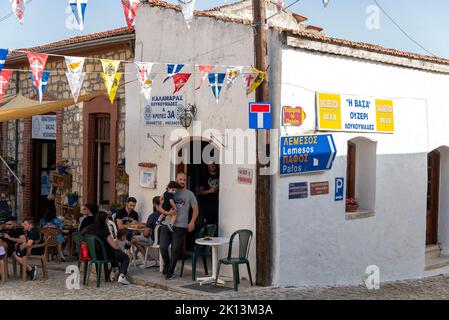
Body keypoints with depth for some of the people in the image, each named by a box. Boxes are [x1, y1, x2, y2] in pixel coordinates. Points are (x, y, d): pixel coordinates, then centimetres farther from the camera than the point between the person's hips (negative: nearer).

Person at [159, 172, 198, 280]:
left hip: (180, 226, -2)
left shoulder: (189, 194, 7)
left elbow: (195, 209, 5)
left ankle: (170, 272, 9)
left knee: (175, 249, -3)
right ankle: (166, 265, 22)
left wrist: (192, 222, -9)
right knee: (163, 247, -5)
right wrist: (167, 213, -14)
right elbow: (160, 207, 7)